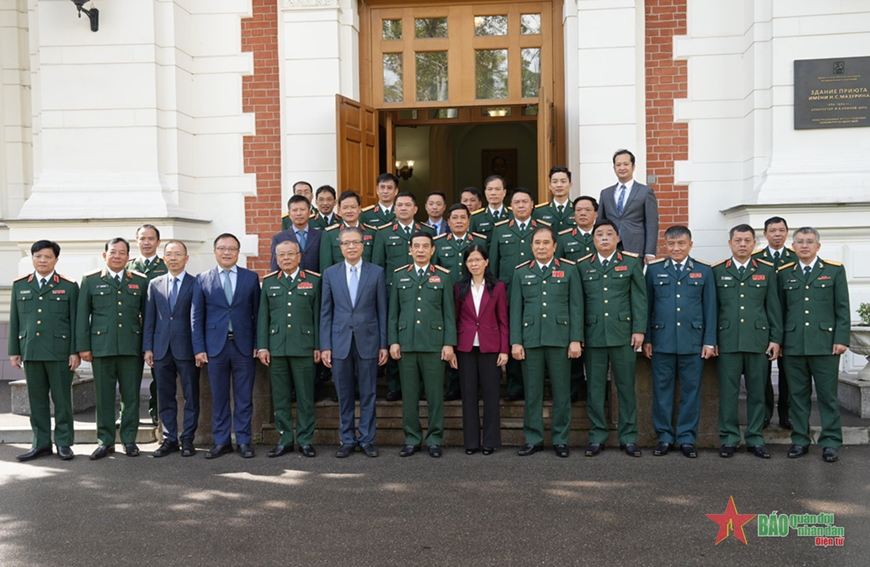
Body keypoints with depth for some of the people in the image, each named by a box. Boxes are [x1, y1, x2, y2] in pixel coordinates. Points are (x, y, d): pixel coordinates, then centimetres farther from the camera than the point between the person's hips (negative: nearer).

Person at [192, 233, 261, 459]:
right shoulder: (202, 280, 5)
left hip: (244, 345, 0)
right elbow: (196, 317, 5)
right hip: (215, 346, 0)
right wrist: (199, 348, -2)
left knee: (244, 397, 5)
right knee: (219, 397, 6)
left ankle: (244, 440, 14)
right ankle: (221, 441, 16)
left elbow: (257, 313, 5)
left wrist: (258, 344, -1)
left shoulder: (251, 278, 6)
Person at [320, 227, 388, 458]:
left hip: (368, 341, -1)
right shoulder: (330, 273, 6)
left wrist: (384, 344, -1)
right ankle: (347, 440, 18)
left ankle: (367, 439, 16)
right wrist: (325, 346, 0)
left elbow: (382, 310, 3)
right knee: (344, 395, 7)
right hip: (340, 342, 1)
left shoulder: (377, 272, 3)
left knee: (368, 394, 5)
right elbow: (325, 312, 6)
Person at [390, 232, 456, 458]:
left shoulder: (443, 276, 6)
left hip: (433, 344, -1)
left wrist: (449, 343, -4)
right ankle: (412, 439, 16)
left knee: (435, 394, 2)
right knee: (409, 395, 6)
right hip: (406, 344, 2)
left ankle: (434, 440, 13)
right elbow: (393, 312, 10)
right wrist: (393, 341, 1)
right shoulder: (399, 276, 11)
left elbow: (449, 313, 3)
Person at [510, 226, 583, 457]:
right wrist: (515, 342, -1)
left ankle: (560, 440, 15)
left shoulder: (569, 270, 7)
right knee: (532, 392, 5)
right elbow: (516, 309, 7)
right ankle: (533, 439, 15)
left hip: (560, 339, -1)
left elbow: (576, 307, 2)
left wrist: (576, 340, -5)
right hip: (530, 340, 1)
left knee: (561, 392, 4)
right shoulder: (521, 272, 10)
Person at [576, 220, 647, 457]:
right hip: (593, 335, 1)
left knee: (626, 387, 4)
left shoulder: (631, 263, 8)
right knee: (595, 388, 5)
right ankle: (597, 436, 14)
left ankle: (628, 437, 12)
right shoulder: (583, 266, 10)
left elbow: (640, 299, 3)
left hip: (623, 334, -1)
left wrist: (639, 330, -5)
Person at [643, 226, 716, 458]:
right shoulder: (654, 270, 7)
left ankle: (687, 437, 14)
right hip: (662, 341, 0)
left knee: (691, 391, 4)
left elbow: (710, 308, 5)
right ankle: (664, 436, 15)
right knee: (662, 390, 5)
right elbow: (647, 306, 6)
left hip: (693, 342, 0)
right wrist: (646, 339, 1)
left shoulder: (704, 271, 6)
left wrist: (709, 341, -1)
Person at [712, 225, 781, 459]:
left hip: (758, 341, 1)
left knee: (757, 392, 6)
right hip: (727, 341, -1)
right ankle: (728, 439, 11)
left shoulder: (766, 271, 8)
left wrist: (776, 339, 2)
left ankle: (755, 439, 16)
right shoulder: (717, 271, 6)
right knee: (728, 392, 2)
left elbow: (774, 307, 8)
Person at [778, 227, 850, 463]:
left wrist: (841, 339, -6)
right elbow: (779, 310, 11)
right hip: (793, 344, 2)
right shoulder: (784, 273, 10)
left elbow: (843, 308, 2)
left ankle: (830, 443, 10)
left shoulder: (835, 270, 5)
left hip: (825, 343, -2)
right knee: (798, 395, 7)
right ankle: (800, 441, 16)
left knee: (827, 395, 2)